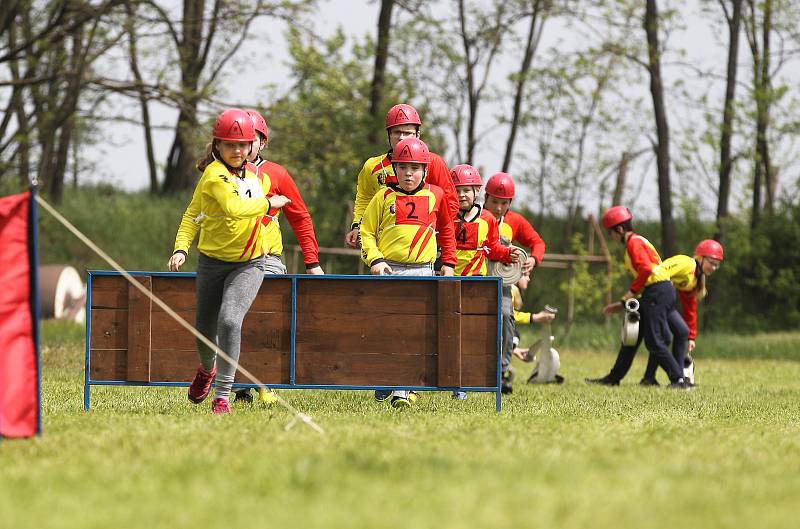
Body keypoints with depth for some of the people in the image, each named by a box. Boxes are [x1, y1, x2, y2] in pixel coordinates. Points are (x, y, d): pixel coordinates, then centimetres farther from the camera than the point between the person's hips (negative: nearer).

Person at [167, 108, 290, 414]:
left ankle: (223, 396, -18)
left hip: (249, 265, 2)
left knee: (229, 320, -22)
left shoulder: (252, 172, 4)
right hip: (212, 263, -1)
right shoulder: (214, 175, -17)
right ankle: (207, 369, 50)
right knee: (205, 329, 13)